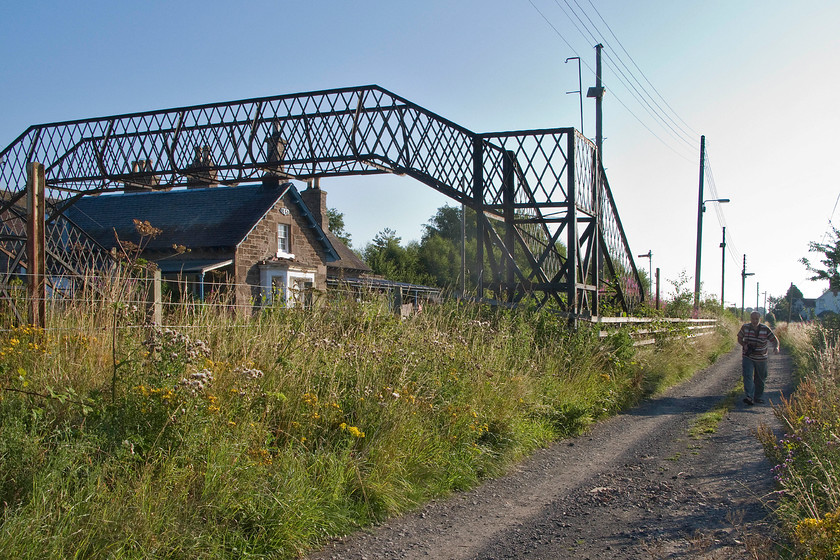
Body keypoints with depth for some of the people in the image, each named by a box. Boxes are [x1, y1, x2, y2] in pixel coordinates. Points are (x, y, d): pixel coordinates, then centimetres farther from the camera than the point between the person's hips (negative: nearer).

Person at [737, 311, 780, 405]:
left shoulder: (765, 329, -9)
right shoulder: (745, 327, -4)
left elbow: (775, 340, -5)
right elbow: (739, 338, 9)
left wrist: (776, 347, -27)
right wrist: (744, 345, -12)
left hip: (761, 358, 1)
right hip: (747, 357, -1)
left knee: (760, 379, 11)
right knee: (747, 376, -18)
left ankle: (758, 397, 27)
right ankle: (749, 397, -26)